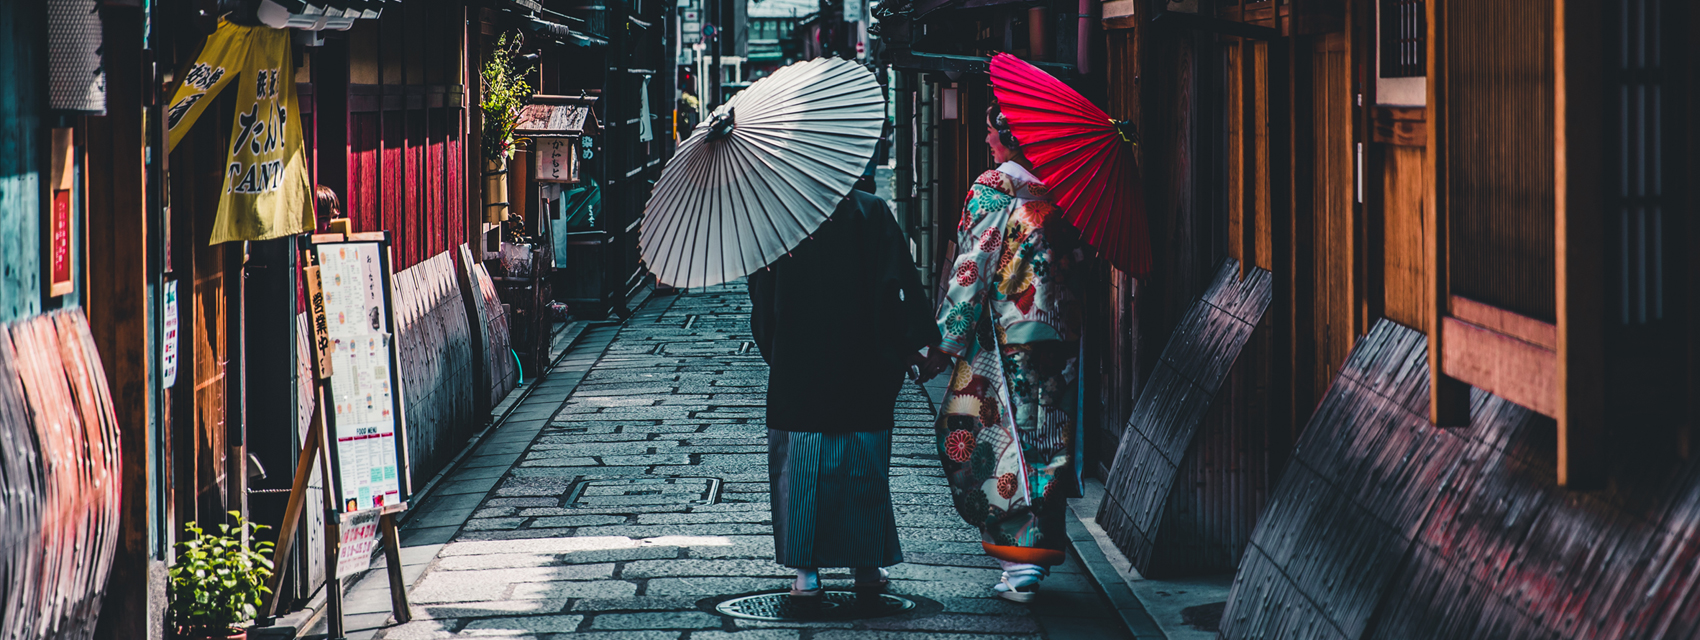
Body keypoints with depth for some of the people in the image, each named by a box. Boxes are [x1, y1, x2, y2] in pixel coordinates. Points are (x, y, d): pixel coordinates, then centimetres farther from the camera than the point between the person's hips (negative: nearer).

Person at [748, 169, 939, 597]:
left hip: (796, 368, 0)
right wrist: (915, 343, -2)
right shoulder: (871, 213, -7)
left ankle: (807, 570, 5)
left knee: (800, 466, 7)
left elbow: (762, 297, 2)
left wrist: (771, 349, 14)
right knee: (862, 465, 10)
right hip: (861, 368, 0)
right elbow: (899, 285, -9)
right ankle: (866, 566, 14)